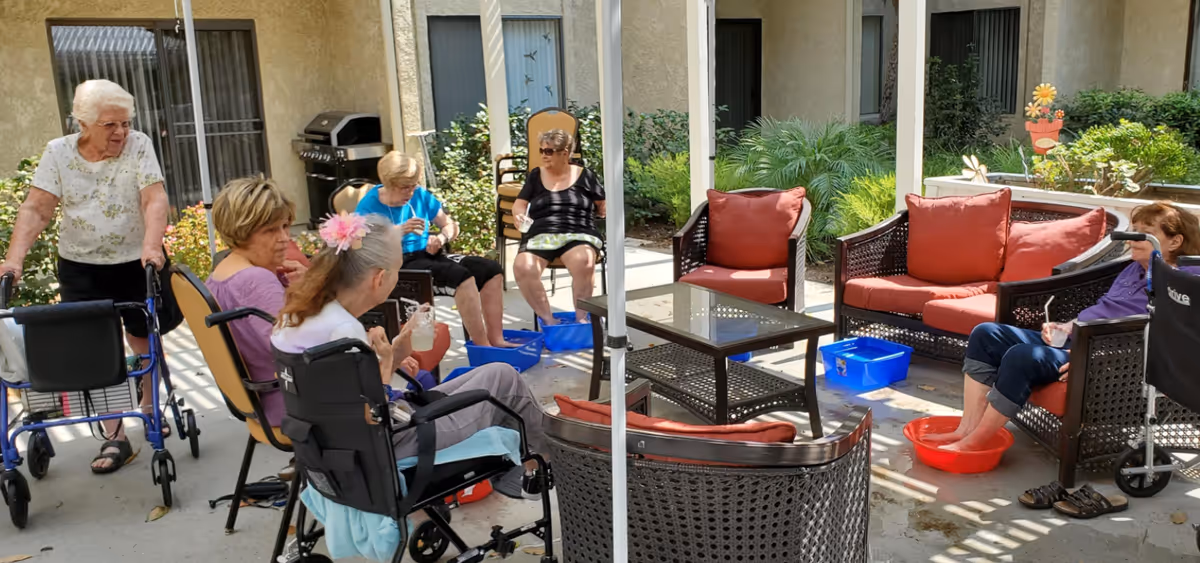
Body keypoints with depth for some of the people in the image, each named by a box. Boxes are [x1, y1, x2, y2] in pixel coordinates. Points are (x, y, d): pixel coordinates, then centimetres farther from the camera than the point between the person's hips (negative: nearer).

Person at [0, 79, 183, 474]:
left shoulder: (139, 146, -8)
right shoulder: (58, 152, -4)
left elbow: (155, 200, -18)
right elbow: (35, 210, -8)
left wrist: (152, 245, -34)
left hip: (137, 263, 0)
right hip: (82, 268, 1)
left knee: (145, 341, 11)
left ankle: (149, 406, 37)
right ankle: (114, 437, 8)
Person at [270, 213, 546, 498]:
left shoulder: (300, 311, -1)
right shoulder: (345, 330, -30)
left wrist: (389, 360, 2)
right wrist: (385, 365, -15)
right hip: (393, 450, -9)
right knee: (503, 377, 6)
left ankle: (512, 481, 36)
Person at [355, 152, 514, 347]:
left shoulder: (420, 194, 5)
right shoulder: (369, 205, -9)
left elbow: (451, 226, 14)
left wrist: (441, 238, -10)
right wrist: (399, 230, -28)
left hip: (428, 255, 7)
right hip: (399, 265, -7)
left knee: (491, 270, -11)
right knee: (461, 276, -31)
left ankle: (496, 339, -11)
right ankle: (482, 346, -27)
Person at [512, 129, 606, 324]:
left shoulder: (585, 176, 13)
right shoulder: (535, 175, 18)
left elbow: (604, 208, 20)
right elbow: (519, 205, 18)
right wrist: (520, 215, -1)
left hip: (578, 234, -2)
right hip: (539, 235, 2)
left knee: (583, 262, -39)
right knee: (522, 268, -32)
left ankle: (580, 318, -21)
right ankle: (548, 320, -20)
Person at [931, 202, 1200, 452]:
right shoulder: (1133, 270, 20)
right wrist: (1065, 326, 7)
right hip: (1070, 339, 10)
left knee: (1022, 356, -34)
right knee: (986, 333, -5)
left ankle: (973, 443, -23)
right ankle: (967, 429, -12)